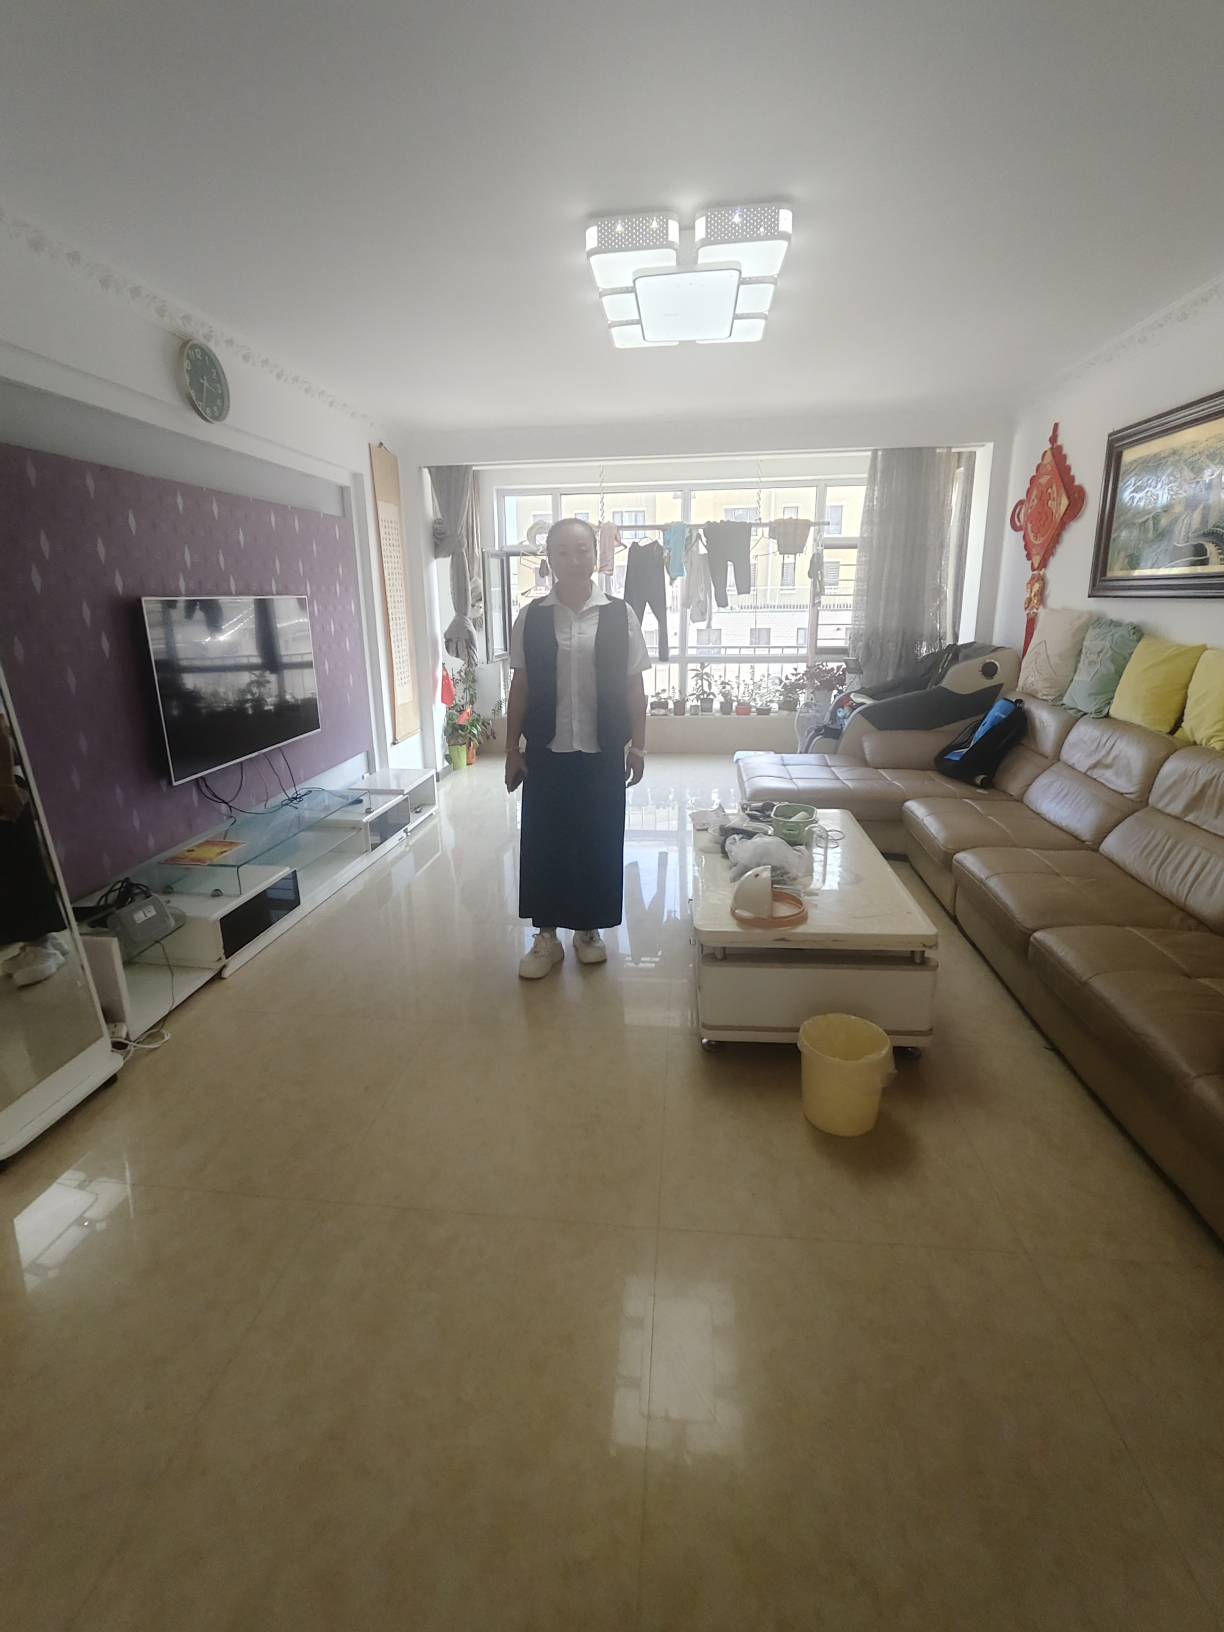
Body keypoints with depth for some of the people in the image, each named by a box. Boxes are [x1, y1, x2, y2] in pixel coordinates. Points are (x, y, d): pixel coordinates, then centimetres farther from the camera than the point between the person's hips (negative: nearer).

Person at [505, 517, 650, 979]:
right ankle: (546, 936, 22)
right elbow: (520, 688, 4)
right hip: (546, 752, 1)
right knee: (542, 842, 6)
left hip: (602, 753, 0)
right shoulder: (530, 618, 1)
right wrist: (512, 749, 2)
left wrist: (637, 746, -1)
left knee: (599, 843, 8)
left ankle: (588, 930, 27)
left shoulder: (619, 615, -1)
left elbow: (633, 686, 2)